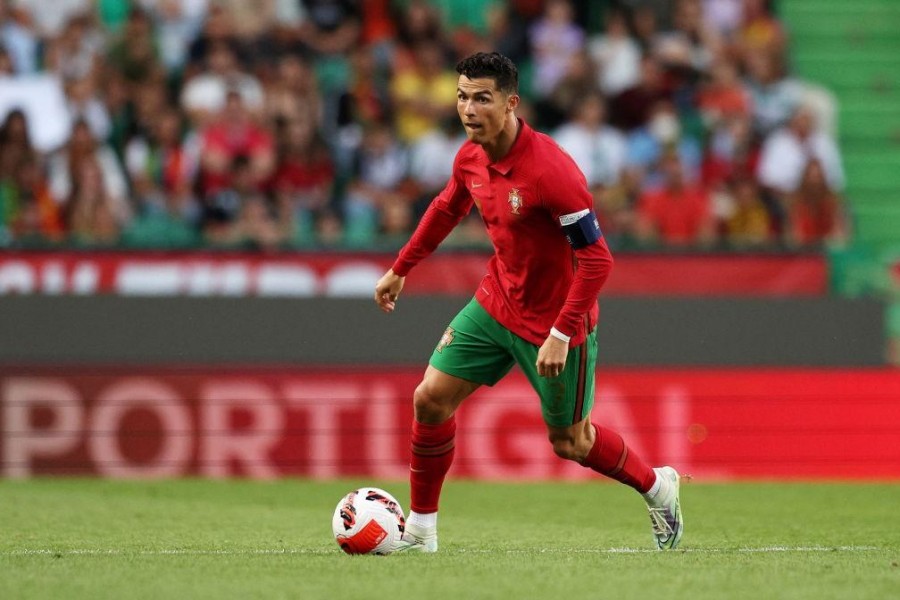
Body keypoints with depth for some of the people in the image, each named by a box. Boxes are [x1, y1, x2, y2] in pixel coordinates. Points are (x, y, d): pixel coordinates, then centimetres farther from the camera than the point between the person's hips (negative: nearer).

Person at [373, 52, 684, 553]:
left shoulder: (551, 170, -29)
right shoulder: (471, 157, -5)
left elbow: (597, 259, -27)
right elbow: (448, 209, 19)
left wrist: (561, 335, -30)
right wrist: (400, 270, 24)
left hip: (556, 323, -7)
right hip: (497, 303, 7)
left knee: (569, 442, 7)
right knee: (431, 399, -3)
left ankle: (657, 486, 35)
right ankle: (420, 531, 10)